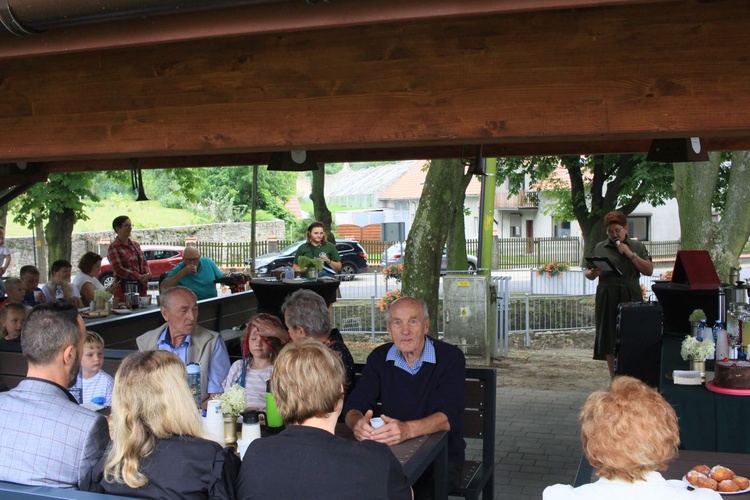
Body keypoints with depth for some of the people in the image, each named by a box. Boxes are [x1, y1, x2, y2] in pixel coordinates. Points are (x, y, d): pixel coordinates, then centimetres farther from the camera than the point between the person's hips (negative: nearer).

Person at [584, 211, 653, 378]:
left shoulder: (637, 246, 11)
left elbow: (649, 270, 1)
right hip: (607, 299, 1)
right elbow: (587, 273, 13)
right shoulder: (600, 248, 12)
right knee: (609, 341, 2)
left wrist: (631, 255, -8)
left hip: (630, 298, -1)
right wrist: (592, 273, -10)